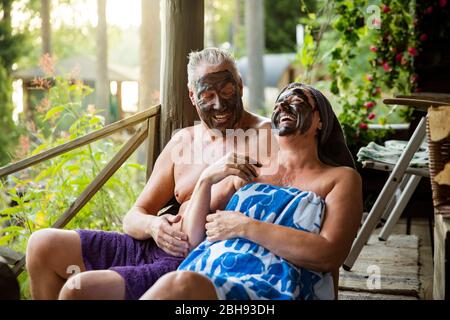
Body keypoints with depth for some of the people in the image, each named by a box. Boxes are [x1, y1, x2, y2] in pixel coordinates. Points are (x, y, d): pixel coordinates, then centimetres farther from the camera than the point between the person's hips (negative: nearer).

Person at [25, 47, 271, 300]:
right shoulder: (182, 142, 14)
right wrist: (152, 226, -9)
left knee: (78, 289, -24)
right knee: (42, 245, 1)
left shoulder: (263, 135, -4)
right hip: (152, 246, 7)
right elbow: (133, 217, 14)